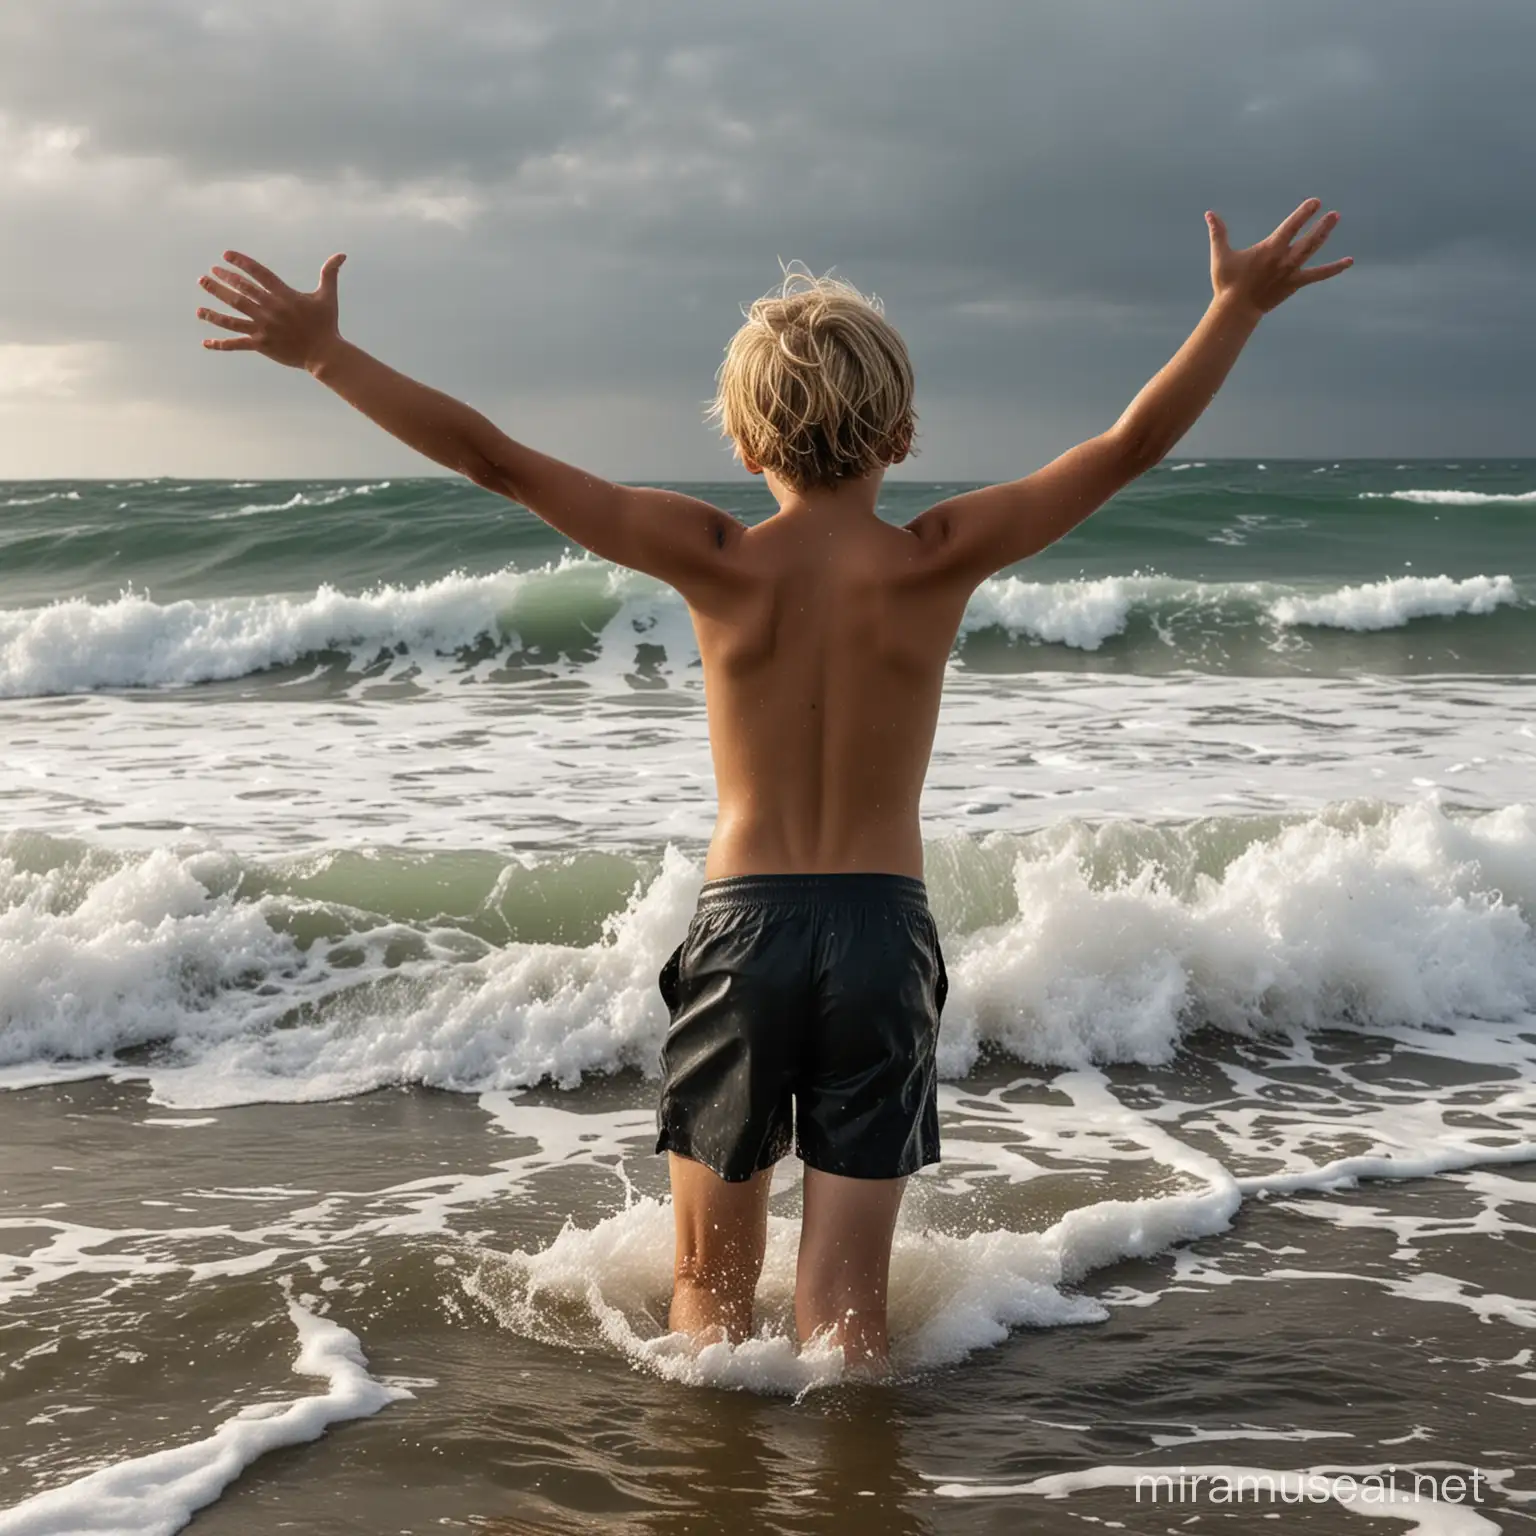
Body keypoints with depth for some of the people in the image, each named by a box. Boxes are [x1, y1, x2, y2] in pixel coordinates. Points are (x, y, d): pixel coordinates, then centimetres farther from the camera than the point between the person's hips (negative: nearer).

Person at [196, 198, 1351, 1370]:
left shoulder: (717, 563, -10)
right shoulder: (935, 564, -9)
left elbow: (489, 455, -10)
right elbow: (1132, 445, -4)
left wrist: (325, 355, -4)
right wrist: (1240, 307, 6)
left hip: (743, 924, 0)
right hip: (885, 931, 0)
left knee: (713, 1283, 16)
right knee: (845, 1298, 8)